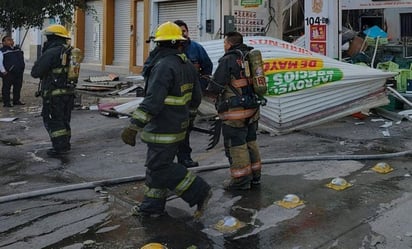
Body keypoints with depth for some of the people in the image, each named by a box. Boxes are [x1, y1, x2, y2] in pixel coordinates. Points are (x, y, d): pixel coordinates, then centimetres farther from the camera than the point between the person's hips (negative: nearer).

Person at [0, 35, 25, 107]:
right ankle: (6, 102, 3)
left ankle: (16, 100, 23)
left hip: (19, 72, 6)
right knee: (6, 88, -2)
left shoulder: (18, 50, 15)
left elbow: (22, 59, 24)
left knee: (18, 87, 11)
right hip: (8, 73, -6)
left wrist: (22, 67, 16)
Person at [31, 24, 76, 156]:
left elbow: (35, 72, -14)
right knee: (64, 119, 18)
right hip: (68, 92, 8)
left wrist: (42, 56, 3)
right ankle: (65, 144, 25)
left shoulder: (51, 53, -16)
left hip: (54, 93, -8)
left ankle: (60, 146, -1)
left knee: (52, 120, 1)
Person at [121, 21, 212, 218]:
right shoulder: (187, 65, 6)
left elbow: (152, 101, -29)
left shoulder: (164, 66, -20)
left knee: (160, 167, -1)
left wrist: (133, 126, -30)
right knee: (157, 164, 16)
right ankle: (152, 206, 25)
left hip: (163, 129, -9)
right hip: (178, 125, 9)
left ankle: (199, 192, 4)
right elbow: (195, 98, 12)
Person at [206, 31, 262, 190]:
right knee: (250, 141, 17)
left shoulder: (228, 59, -13)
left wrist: (210, 88, 8)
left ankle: (241, 180, 6)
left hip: (235, 111, -8)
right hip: (252, 107, 8)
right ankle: (254, 175, 26)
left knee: (236, 144, 1)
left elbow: (215, 87, -16)